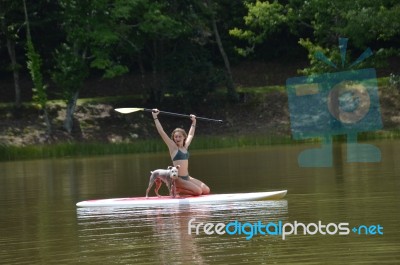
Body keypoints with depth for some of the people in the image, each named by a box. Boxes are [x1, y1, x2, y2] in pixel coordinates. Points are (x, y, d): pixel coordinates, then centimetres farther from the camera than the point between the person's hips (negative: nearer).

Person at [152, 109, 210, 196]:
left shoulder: (185, 147, 12)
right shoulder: (173, 147, -3)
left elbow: (191, 135, 31)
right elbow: (161, 132, -9)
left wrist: (193, 122, 37)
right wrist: (155, 118, -11)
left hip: (187, 177, 7)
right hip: (178, 178, -7)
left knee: (206, 190, -2)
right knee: (198, 191, -20)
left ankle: (180, 189, 9)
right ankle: (177, 190, 0)